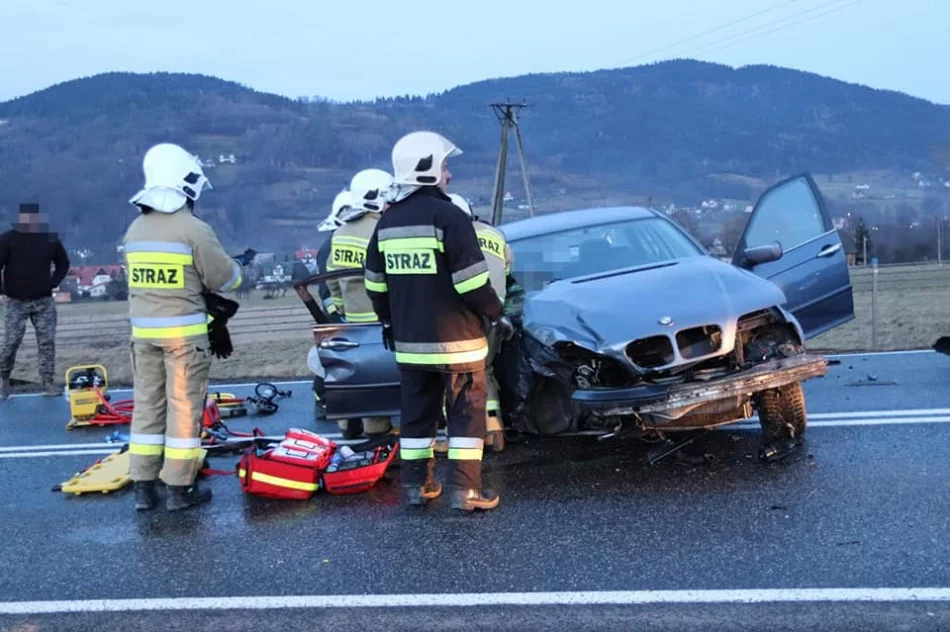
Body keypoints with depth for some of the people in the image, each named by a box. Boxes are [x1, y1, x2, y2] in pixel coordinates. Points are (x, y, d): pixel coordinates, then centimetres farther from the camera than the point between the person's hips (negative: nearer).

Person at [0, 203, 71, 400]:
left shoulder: (50, 238, 3)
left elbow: (63, 263, 16)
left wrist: (53, 283, 6)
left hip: (44, 301, 3)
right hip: (16, 302, -3)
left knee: (47, 343, 0)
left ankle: (48, 383, 6)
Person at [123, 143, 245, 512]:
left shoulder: (135, 230, 7)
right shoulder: (193, 229, -13)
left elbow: (141, 278, 11)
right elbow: (224, 278, -8)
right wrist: (238, 270, 15)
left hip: (143, 330, 6)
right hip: (184, 331, -6)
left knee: (147, 403, 12)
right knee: (184, 406, 1)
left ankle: (143, 487, 15)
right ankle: (180, 488, 5)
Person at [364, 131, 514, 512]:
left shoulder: (387, 222, 7)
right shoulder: (448, 216, -14)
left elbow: (375, 285, 13)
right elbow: (472, 281, -17)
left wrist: (388, 322, 26)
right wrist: (497, 315, -4)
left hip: (409, 341, 6)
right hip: (455, 339, -6)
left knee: (417, 412, 15)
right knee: (466, 413, 2)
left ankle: (417, 484, 19)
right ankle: (465, 490, 1)